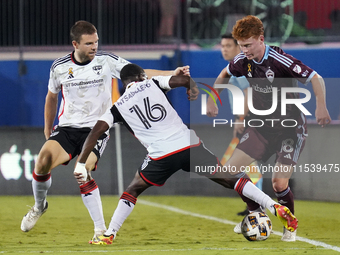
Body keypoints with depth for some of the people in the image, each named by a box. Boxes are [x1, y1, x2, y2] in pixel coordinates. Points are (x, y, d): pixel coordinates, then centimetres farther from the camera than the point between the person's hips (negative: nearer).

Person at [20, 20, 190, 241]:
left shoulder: (107, 61, -5)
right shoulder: (59, 67, 1)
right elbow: (52, 96, 18)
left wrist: (172, 74, -20)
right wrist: (48, 128, 25)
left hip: (96, 129, -2)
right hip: (67, 127, 2)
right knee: (43, 160, -21)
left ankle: (101, 229, -15)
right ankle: (39, 206, 9)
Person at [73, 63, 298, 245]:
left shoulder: (118, 108, 13)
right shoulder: (152, 84, 13)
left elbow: (96, 132, 3)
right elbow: (185, 80, 0)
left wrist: (81, 164, 4)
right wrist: (193, 90, 22)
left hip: (161, 156, -1)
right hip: (189, 145, 1)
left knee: (133, 190, 23)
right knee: (230, 179, 10)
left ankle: (109, 235, 14)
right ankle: (275, 207, -1)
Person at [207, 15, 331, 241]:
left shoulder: (280, 60, -24)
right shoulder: (243, 61, -4)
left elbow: (316, 78, -24)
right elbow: (225, 74, 19)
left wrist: (321, 107, -38)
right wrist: (211, 101, 16)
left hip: (290, 128, -6)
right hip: (261, 126, 6)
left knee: (279, 184, -16)